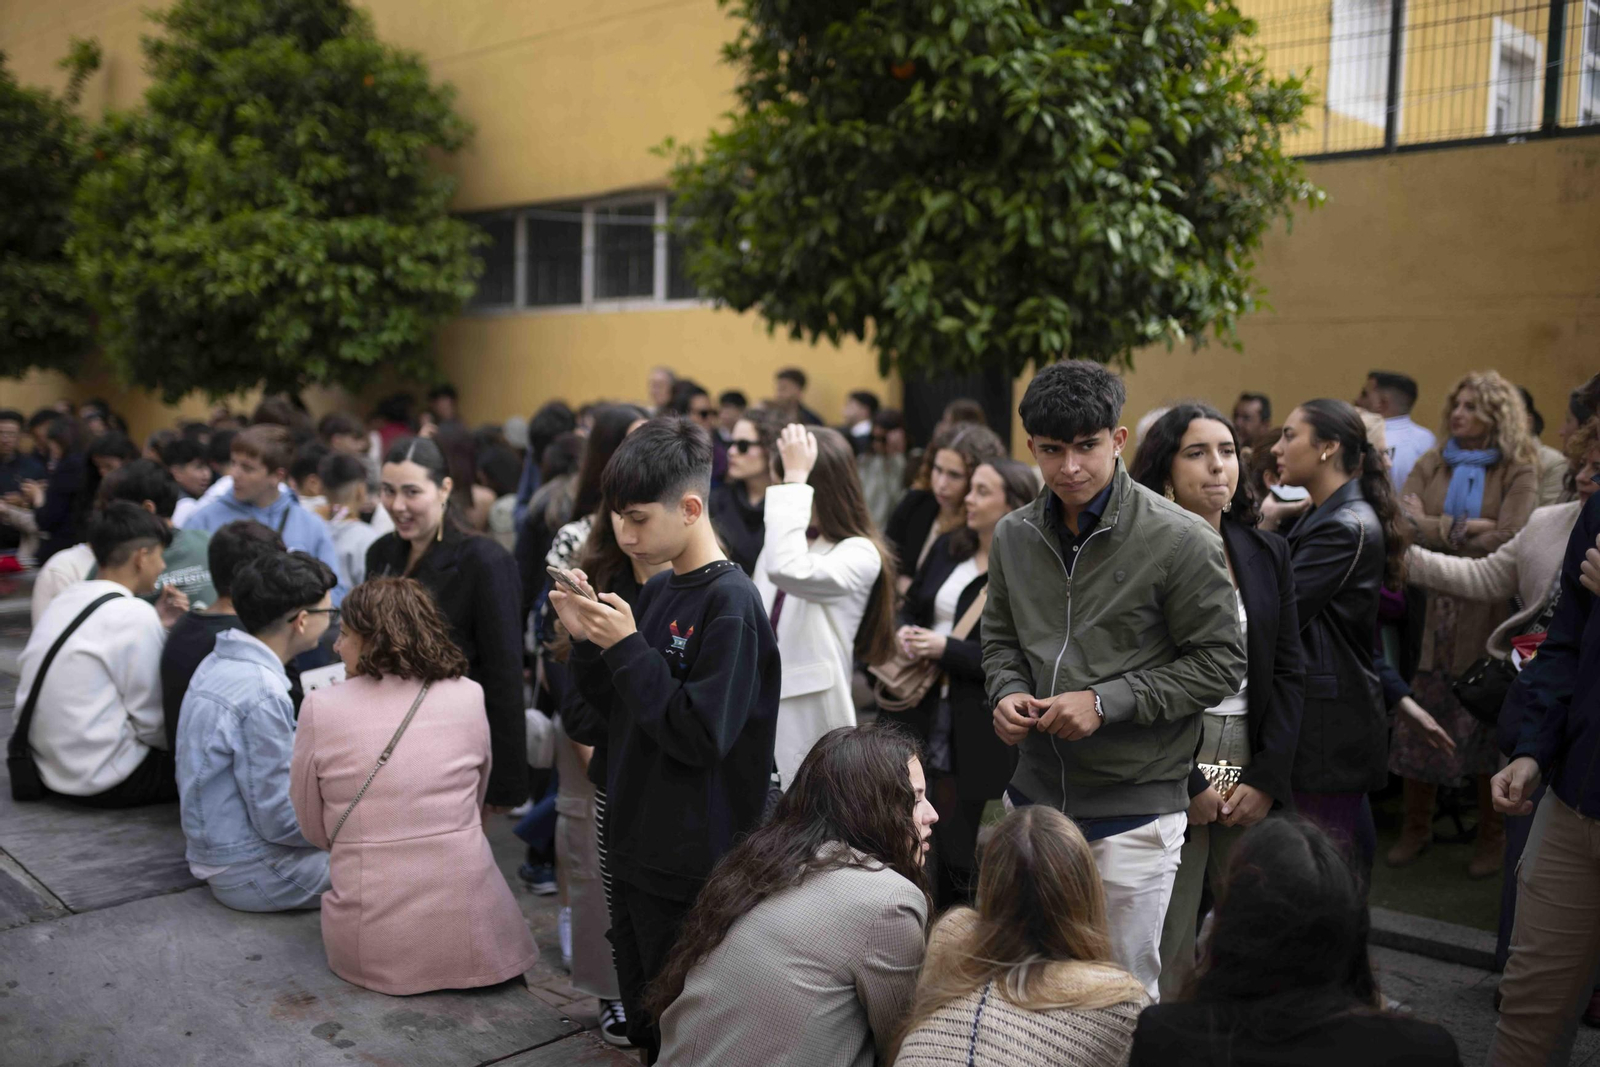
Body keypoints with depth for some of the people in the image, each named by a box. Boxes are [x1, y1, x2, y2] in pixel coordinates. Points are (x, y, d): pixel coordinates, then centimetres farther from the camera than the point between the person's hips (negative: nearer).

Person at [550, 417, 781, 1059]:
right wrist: (588, 641, -3)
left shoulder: (730, 602, -18)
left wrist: (628, 647, -21)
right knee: (645, 1024, 20)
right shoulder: (657, 592, 7)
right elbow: (616, 709, 14)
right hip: (636, 848, 8)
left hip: (693, 865, -8)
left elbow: (700, 736, -23)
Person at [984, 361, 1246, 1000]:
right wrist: (1007, 693, -5)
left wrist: (1108, 701, -18)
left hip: (1135, 807, -5)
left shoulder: (1179, 540, -12)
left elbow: (1220, 664, -10)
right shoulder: (1014, 536, 4)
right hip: (1035, 795, 5)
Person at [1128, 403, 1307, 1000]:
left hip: (1254, 772, 5)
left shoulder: (1267, 553, 11)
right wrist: (1189, 786, -10)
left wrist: (1267, 778, 0)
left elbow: (1289, 672, 10)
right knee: (1165, 952, -2)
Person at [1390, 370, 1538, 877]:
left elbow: (1509, 541, -15)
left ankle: (1491, 835, 21)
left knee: (1488, 726, 5)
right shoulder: (1430, 466, 9)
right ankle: (1416, 826, 21)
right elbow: (1400, 524, -5)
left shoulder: (1519, 473, -2)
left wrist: (1433, 527, -11)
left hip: (1489, 614, -3)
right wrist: (1466, 528, -14)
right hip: (1433, 611, 3)